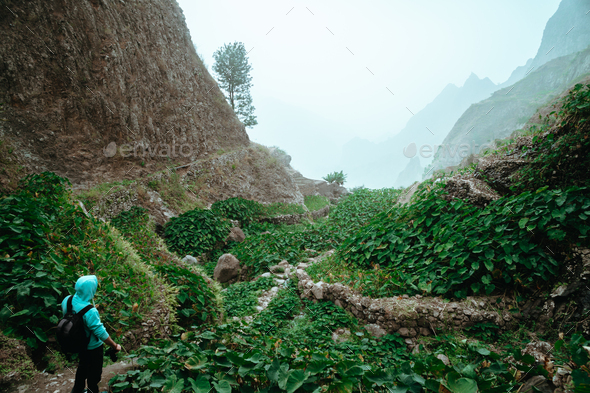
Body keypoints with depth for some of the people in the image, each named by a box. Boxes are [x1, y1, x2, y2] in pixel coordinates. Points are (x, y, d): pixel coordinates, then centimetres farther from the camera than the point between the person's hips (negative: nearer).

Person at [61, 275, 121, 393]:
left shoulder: (67, 300, -19)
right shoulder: (90, 312, -39)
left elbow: (63, 312, 4)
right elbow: (101, 333, -30)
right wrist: (115, 346, -15)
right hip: (92, 347, -7)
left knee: (83, 366, 33)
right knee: (94, 372, 20)